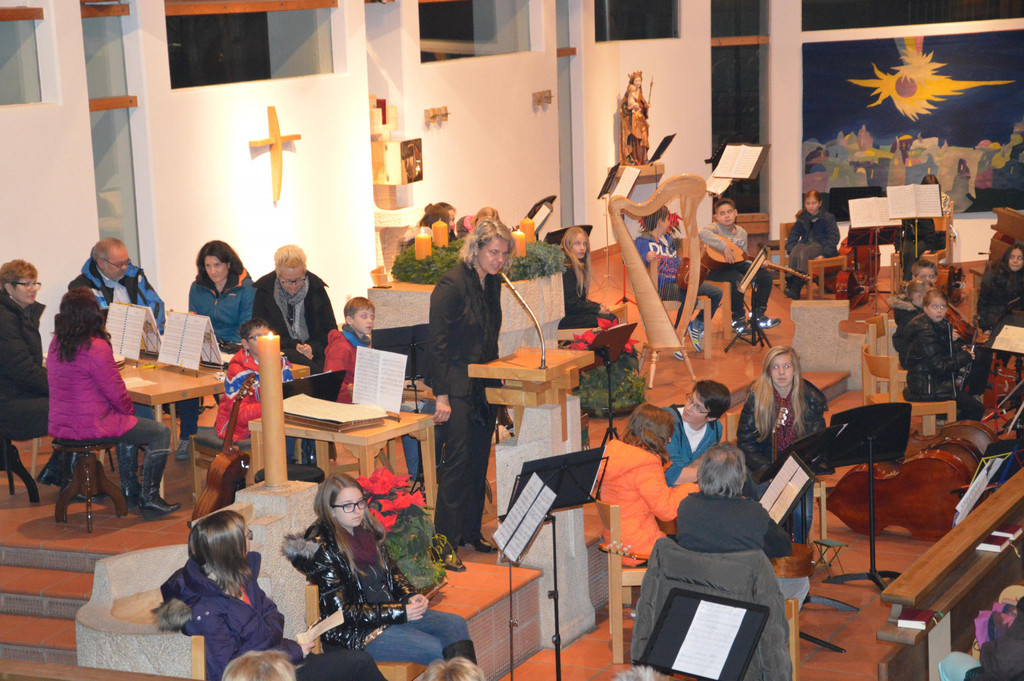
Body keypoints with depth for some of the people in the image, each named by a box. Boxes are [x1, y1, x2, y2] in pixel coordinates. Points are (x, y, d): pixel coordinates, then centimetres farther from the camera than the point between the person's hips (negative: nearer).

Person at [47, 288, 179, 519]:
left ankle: (130, 491, 35)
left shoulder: (56, 343, 5)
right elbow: (116, 392, -16)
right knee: (161, 433, 2)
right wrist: (130, 413, 6)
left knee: (129, 426, 33)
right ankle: (149, 499, 7)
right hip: (91, 425, -9)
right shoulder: (96, 348, -21)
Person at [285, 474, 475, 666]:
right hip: (354, 631, -8)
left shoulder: (366, 530, 6)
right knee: (435, 650, -20)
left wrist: (411, 596, -3)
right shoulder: (322, 549, -18)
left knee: (456, 624, -7)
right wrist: (399, 612, -20)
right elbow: (341, 612, -19)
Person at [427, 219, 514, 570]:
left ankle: (471, 532, 23)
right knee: (457, 462, -7)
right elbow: (436, 344, -17)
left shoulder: (492, 282, 8)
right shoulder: (452, 285, -16)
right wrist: (441, 395, -18)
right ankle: (446, 542, 0)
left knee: (479, 461, 12)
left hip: (484, 385, 8)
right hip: (457, 387, -8)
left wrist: (496, 378, 17)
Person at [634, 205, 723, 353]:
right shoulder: (643, 242, -2)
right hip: (662, 286, -8)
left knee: (717, 292, -2)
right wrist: (646, 258, -33)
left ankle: (697, 325, 13)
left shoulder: (668, 239, 23)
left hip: (679, 281, 8)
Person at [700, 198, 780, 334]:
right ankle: (737, 320, -18)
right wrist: (724, 247, -35)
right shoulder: (716, 228, -8)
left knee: (766, 276, -4)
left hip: (736, 264, 7)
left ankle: (758, 315, 6)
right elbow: (703, 233, -33)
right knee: (737, 279, -36)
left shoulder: (741, 232, 13)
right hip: (716, 268, -7)